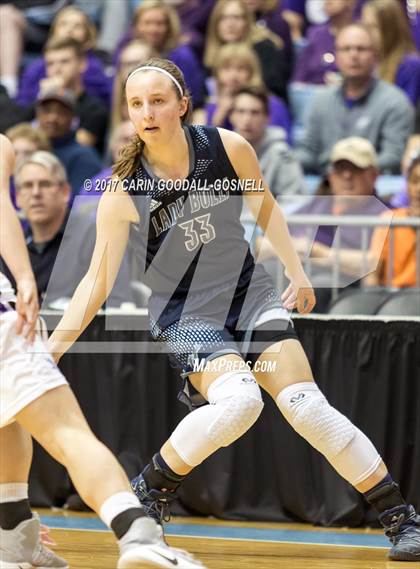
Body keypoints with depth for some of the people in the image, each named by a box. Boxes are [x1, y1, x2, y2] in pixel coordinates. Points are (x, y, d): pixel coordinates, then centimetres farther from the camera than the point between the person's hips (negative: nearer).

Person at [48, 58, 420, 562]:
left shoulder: (229, 148, -11)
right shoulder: (123, 193, -15)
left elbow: (265, 207, 9)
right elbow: (98, 279, -13)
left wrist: (297, 272, 9)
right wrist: (51, 347, -23)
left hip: (250, 295, 2)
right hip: (184, 314, -2)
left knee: (308, 408, -10)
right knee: (238, 400, -30)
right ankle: (147, 494, -9)